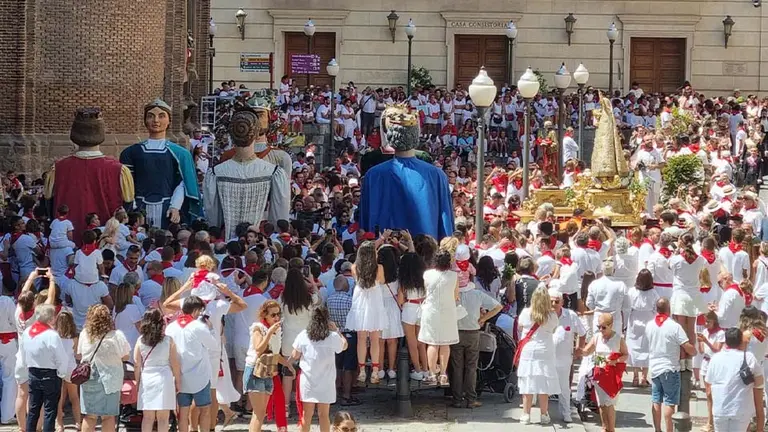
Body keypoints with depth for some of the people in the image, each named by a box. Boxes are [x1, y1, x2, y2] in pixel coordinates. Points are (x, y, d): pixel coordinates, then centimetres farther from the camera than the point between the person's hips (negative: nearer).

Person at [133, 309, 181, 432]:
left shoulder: (140, 341, 0)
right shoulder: (168, 341, -4)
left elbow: (137, 364, 2)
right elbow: (175, 364, -3)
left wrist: (137, 381, 12)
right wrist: (178, 381, 8)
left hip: (146, 380, 2)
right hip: (164, 379, -2)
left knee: (147, 417, 7)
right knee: (163, 418, 2)